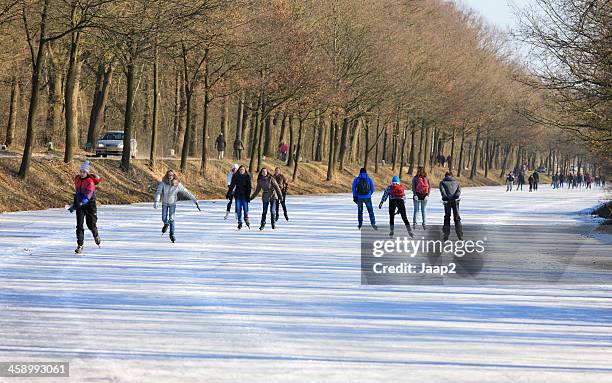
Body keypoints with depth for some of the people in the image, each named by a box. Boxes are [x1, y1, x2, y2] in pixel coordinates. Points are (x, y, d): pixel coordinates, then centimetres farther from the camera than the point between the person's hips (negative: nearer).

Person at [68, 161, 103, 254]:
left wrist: (78, 205, -37)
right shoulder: (77, 179, 3)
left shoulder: (90, 181, -18)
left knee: (91, 224, 7)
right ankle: (80, 245, -5)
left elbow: (88, 195, -28)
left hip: (89, 204, -4)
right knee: (79, 225, -6)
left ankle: (96, 235, 40)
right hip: (79, 204, 4)